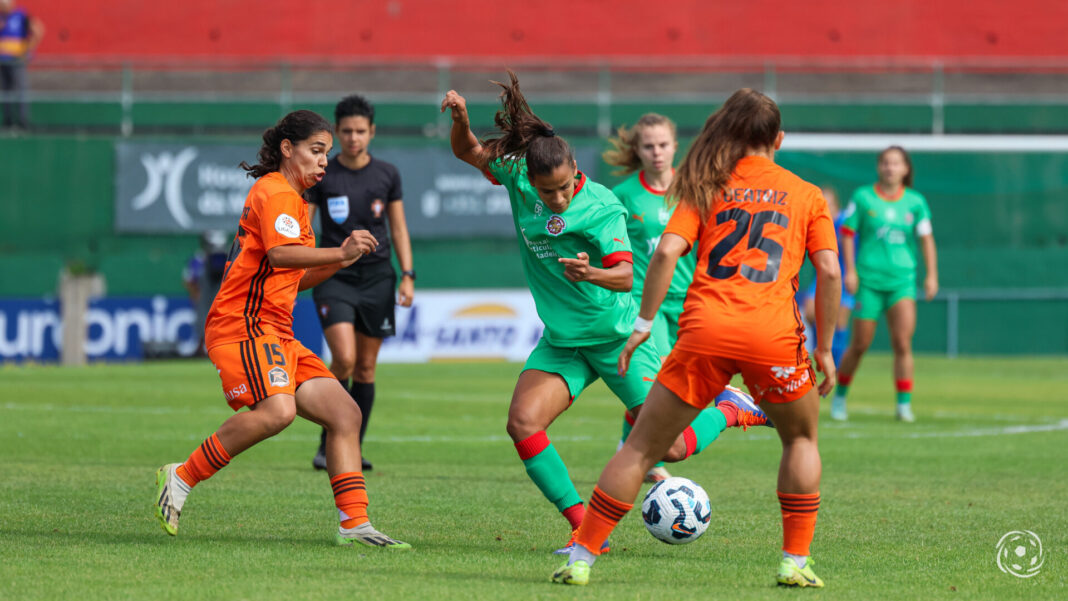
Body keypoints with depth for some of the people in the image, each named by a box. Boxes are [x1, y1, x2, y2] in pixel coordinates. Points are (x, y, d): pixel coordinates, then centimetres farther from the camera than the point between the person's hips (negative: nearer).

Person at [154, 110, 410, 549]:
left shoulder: (290, 198, 27)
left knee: (345, 412, 2)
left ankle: (354, 524, -1)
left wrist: (339, 262, 15)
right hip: (243, 327, -11)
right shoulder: (276, 193, -5)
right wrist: (340, 253, -24)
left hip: (275, 335, 11)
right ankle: (182, 478, -21)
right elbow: (280, 254, -23)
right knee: (277, 410, -32)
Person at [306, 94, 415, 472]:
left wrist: (407, 276, 4)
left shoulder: (387, 175, 7)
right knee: (344, 359, -19)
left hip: (377, 277, 3)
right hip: (334, 276, -3)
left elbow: (398, 229, 13)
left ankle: (354, 449, 12)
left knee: (365, 368, 4)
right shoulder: (320, 176, 0)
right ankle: (329, 442, -5)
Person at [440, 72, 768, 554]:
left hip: (616, 337, -5)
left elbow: (625, 275, -27)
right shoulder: (517, 179, -7)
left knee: (671, 447, -2)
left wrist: (591, 273, -49)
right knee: (522, 423, -19)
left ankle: (731, 412, 29)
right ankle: (585, 528, -12)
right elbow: (467, 152, 7)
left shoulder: (600, 207, -21)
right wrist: (461, 119, -15)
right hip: (561, 342, 5)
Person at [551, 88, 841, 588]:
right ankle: (796, 561, 17)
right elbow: (829, 271, 6)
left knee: (642, 447, 7)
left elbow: (667, 251, 2)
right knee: (801, 439, 24)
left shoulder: (708, 187, 16)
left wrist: (643, 323, 6)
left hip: (705, 327, 0)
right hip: (775, 332, 0)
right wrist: (824, 349, 13)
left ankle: (582, 556, 3)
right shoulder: (807, 195, 16)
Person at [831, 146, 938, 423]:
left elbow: (926, 239, 9)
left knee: (903, 343, -13)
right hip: (869, 279, -1)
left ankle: (904, 404, -8)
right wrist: (850, 270, -3)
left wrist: (932, 275, 1)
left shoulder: (915, 202, 6)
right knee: (860, 345, 3)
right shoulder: (863, 198, 1)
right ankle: (839, 396, 25)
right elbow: (847, 233, 4)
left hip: (902, 279, 1)